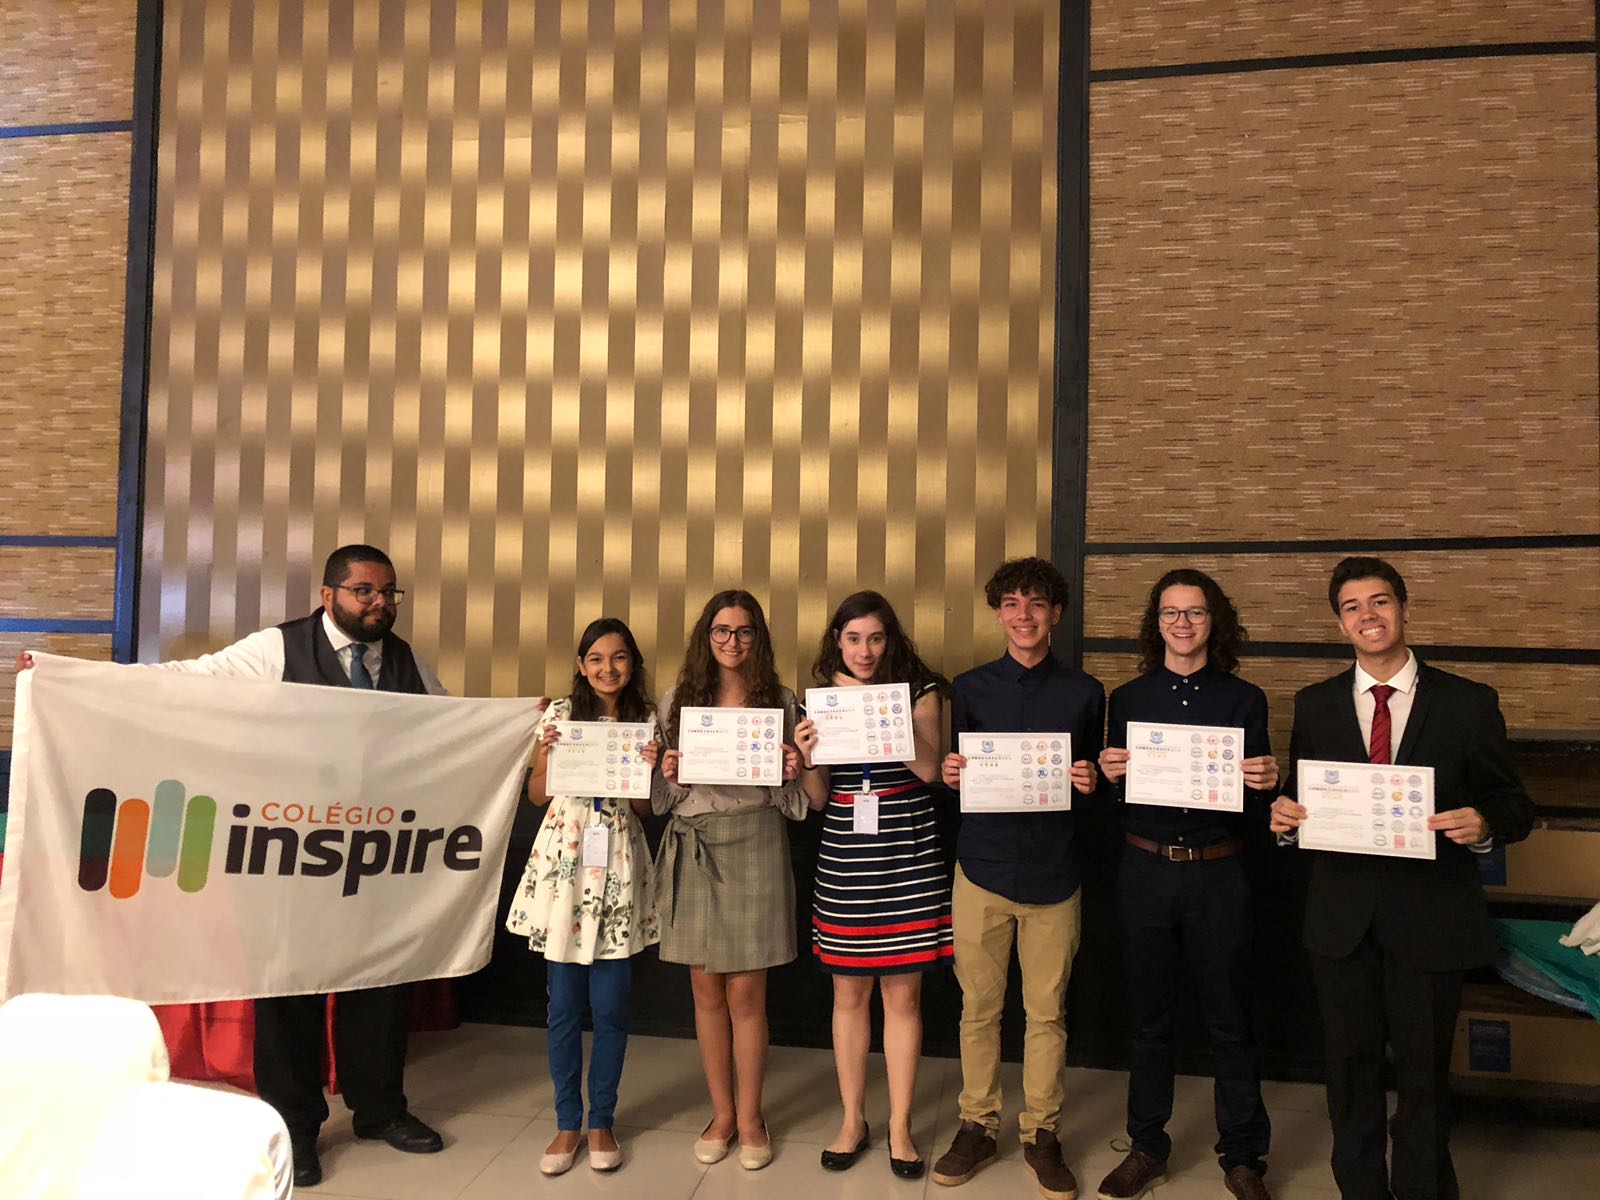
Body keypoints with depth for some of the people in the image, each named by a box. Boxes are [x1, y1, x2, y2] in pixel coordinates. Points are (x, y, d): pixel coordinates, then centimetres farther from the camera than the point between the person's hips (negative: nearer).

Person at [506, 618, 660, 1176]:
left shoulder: (644, 723, 5)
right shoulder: (560, 715, 2)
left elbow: (645, 806, 6)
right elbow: (537, 794, 5)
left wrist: (648, 768, -11)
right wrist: (546, 755, -12)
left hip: (617, 867, 1)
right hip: (563, 862, 0)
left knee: (611, 1006, 5)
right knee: (564, 1005, 7)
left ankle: (601, 1122, 21)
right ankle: (567, 1122, 22)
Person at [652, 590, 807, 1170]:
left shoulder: (778, 700, 5)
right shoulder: (678, 700, 7)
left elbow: (790, 795, 9)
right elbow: (666, 794, 11)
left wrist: (793, 770, -12)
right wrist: (667, 773, -10)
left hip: (753, 845, -1)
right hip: (692, 849, 2)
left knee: (746, 991, 4)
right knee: (706, 987, 9)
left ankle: (750, 1116, 22)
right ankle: (721, 1112, 26)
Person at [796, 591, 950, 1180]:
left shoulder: (919, 692, 1)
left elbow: (929, 769, -13)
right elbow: (817, 799, 5)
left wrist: (889, 715, -21)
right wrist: (807, 755, -14)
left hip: (908, 857, -1)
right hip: (844, 859, 2)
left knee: (902, 994, 6)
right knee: (849, 993, 10)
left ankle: (900, 1126, 22)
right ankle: (853, 1120, 27)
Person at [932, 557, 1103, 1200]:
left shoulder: (1084, 692, 4)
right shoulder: (969, 687, 4)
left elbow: (1093, 781, 10)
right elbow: (955, 775, 10)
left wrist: (1091, 782, -12)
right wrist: (951, 775, -12)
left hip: (1053, 873, 0)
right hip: (983, 866, 1)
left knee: (1046, 1013, 9)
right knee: (978, 1009, 9)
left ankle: (1042, 1134, 26)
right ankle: (978, 1126, 26)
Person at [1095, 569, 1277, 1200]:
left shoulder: (1245, 699, 3)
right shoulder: (1128, 698, 5)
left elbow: (1257, 804, 4)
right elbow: (1112, 798, 8)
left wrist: (1267, 783, -17)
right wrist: (1108, 773, -14)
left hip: (1218, 872, -1)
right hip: (1145, 870, 1)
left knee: (1230, 1019, 8)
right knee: (1147, 1015, 11)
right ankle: (1146, 1148, 27)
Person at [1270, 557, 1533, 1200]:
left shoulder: (1469, 703, -2)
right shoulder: (1315, 705, 4)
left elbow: (1514, 806, 0)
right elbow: (1300, 801, 8)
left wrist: (1483, 824, -21)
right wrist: (1283, 815, -15)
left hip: (1430, 916, -2)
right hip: (1342, 916, 2)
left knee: (1424, 1068, 12)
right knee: (1350, 1064, 15)